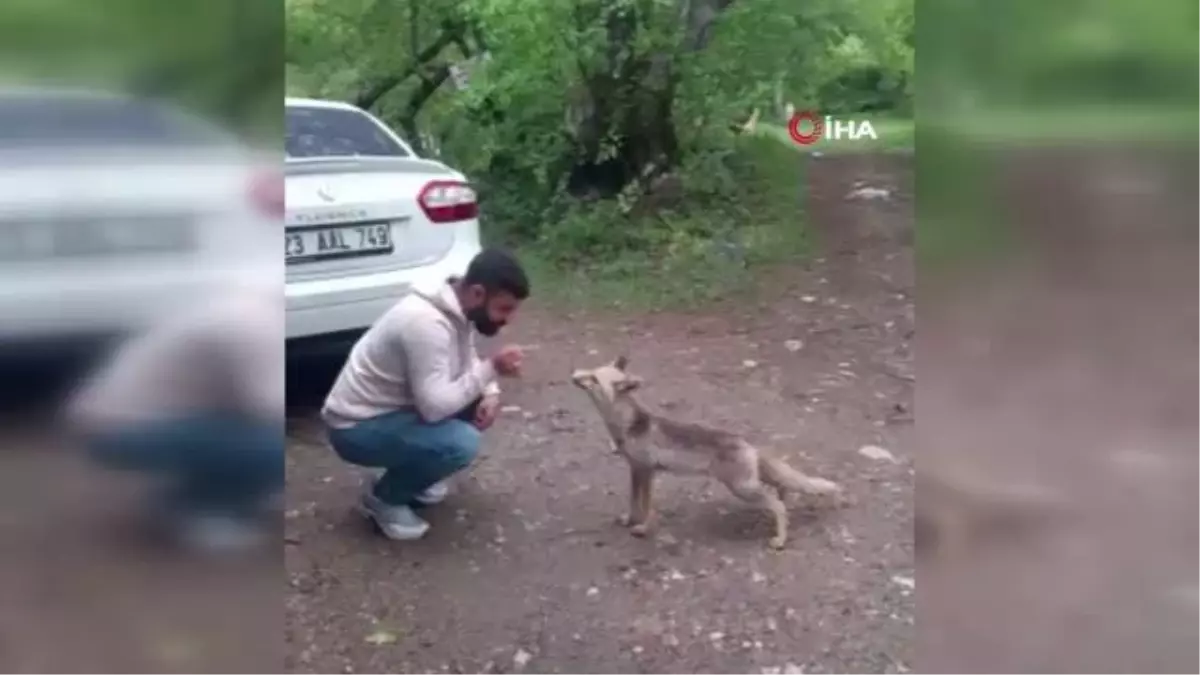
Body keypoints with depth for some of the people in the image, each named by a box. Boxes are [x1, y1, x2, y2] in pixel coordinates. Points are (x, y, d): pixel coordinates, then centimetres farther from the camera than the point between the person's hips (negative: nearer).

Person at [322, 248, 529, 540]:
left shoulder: (458, 307, -2)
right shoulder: (427, 323, -31)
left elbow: (467, 364, 13)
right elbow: (436, 407, -31)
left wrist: (490, 393, -7)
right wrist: (491, 369, -26)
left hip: (394, 406, 9)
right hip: (357, 427, -9)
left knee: (480, 404, 3)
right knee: (461, 443, -27)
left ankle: (411, 474, 16)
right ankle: (384, 498, -2)